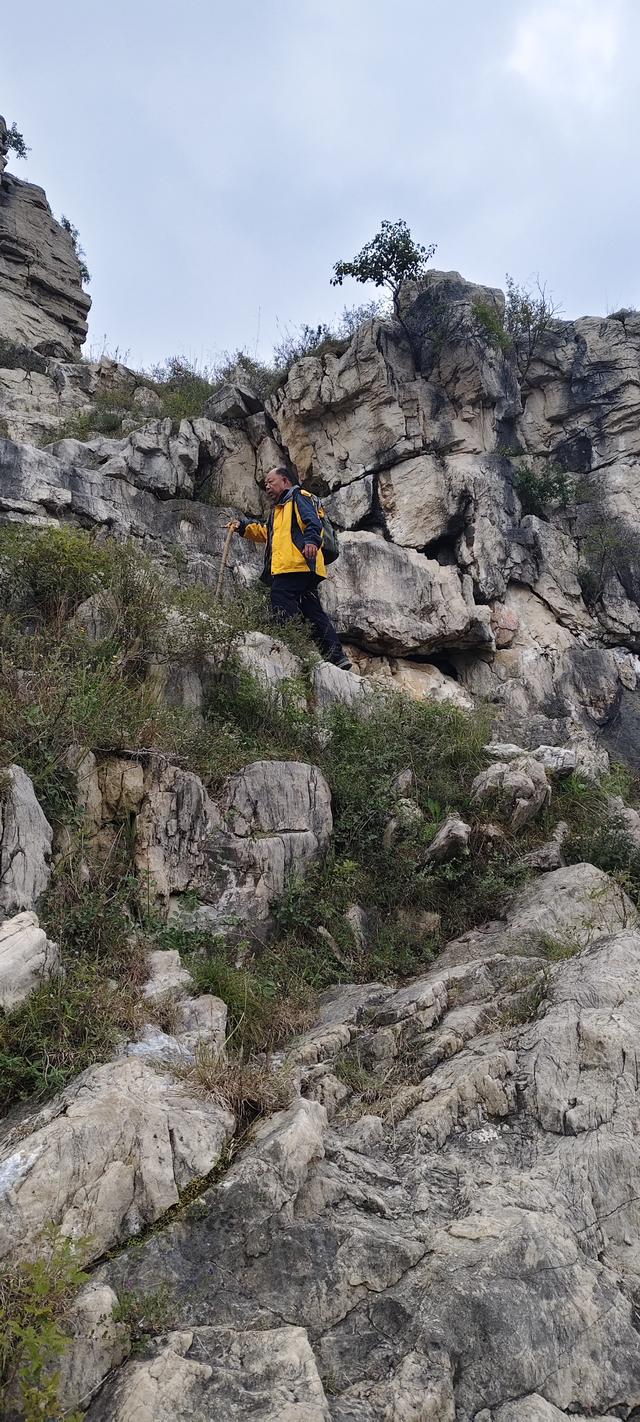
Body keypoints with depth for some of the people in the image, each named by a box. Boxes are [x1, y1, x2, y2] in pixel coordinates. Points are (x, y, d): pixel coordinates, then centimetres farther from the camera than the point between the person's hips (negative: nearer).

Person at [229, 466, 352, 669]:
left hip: (297, 563, -10)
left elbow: (312, 521, -10)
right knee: (312, 610, 4)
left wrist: (311, 541, -27)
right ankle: (337, 656, 1)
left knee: (282, 601, -19)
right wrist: (243, 526, 23)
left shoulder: (297, 496, 7)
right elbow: (265, 531, 35)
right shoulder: (280, 508, 37)